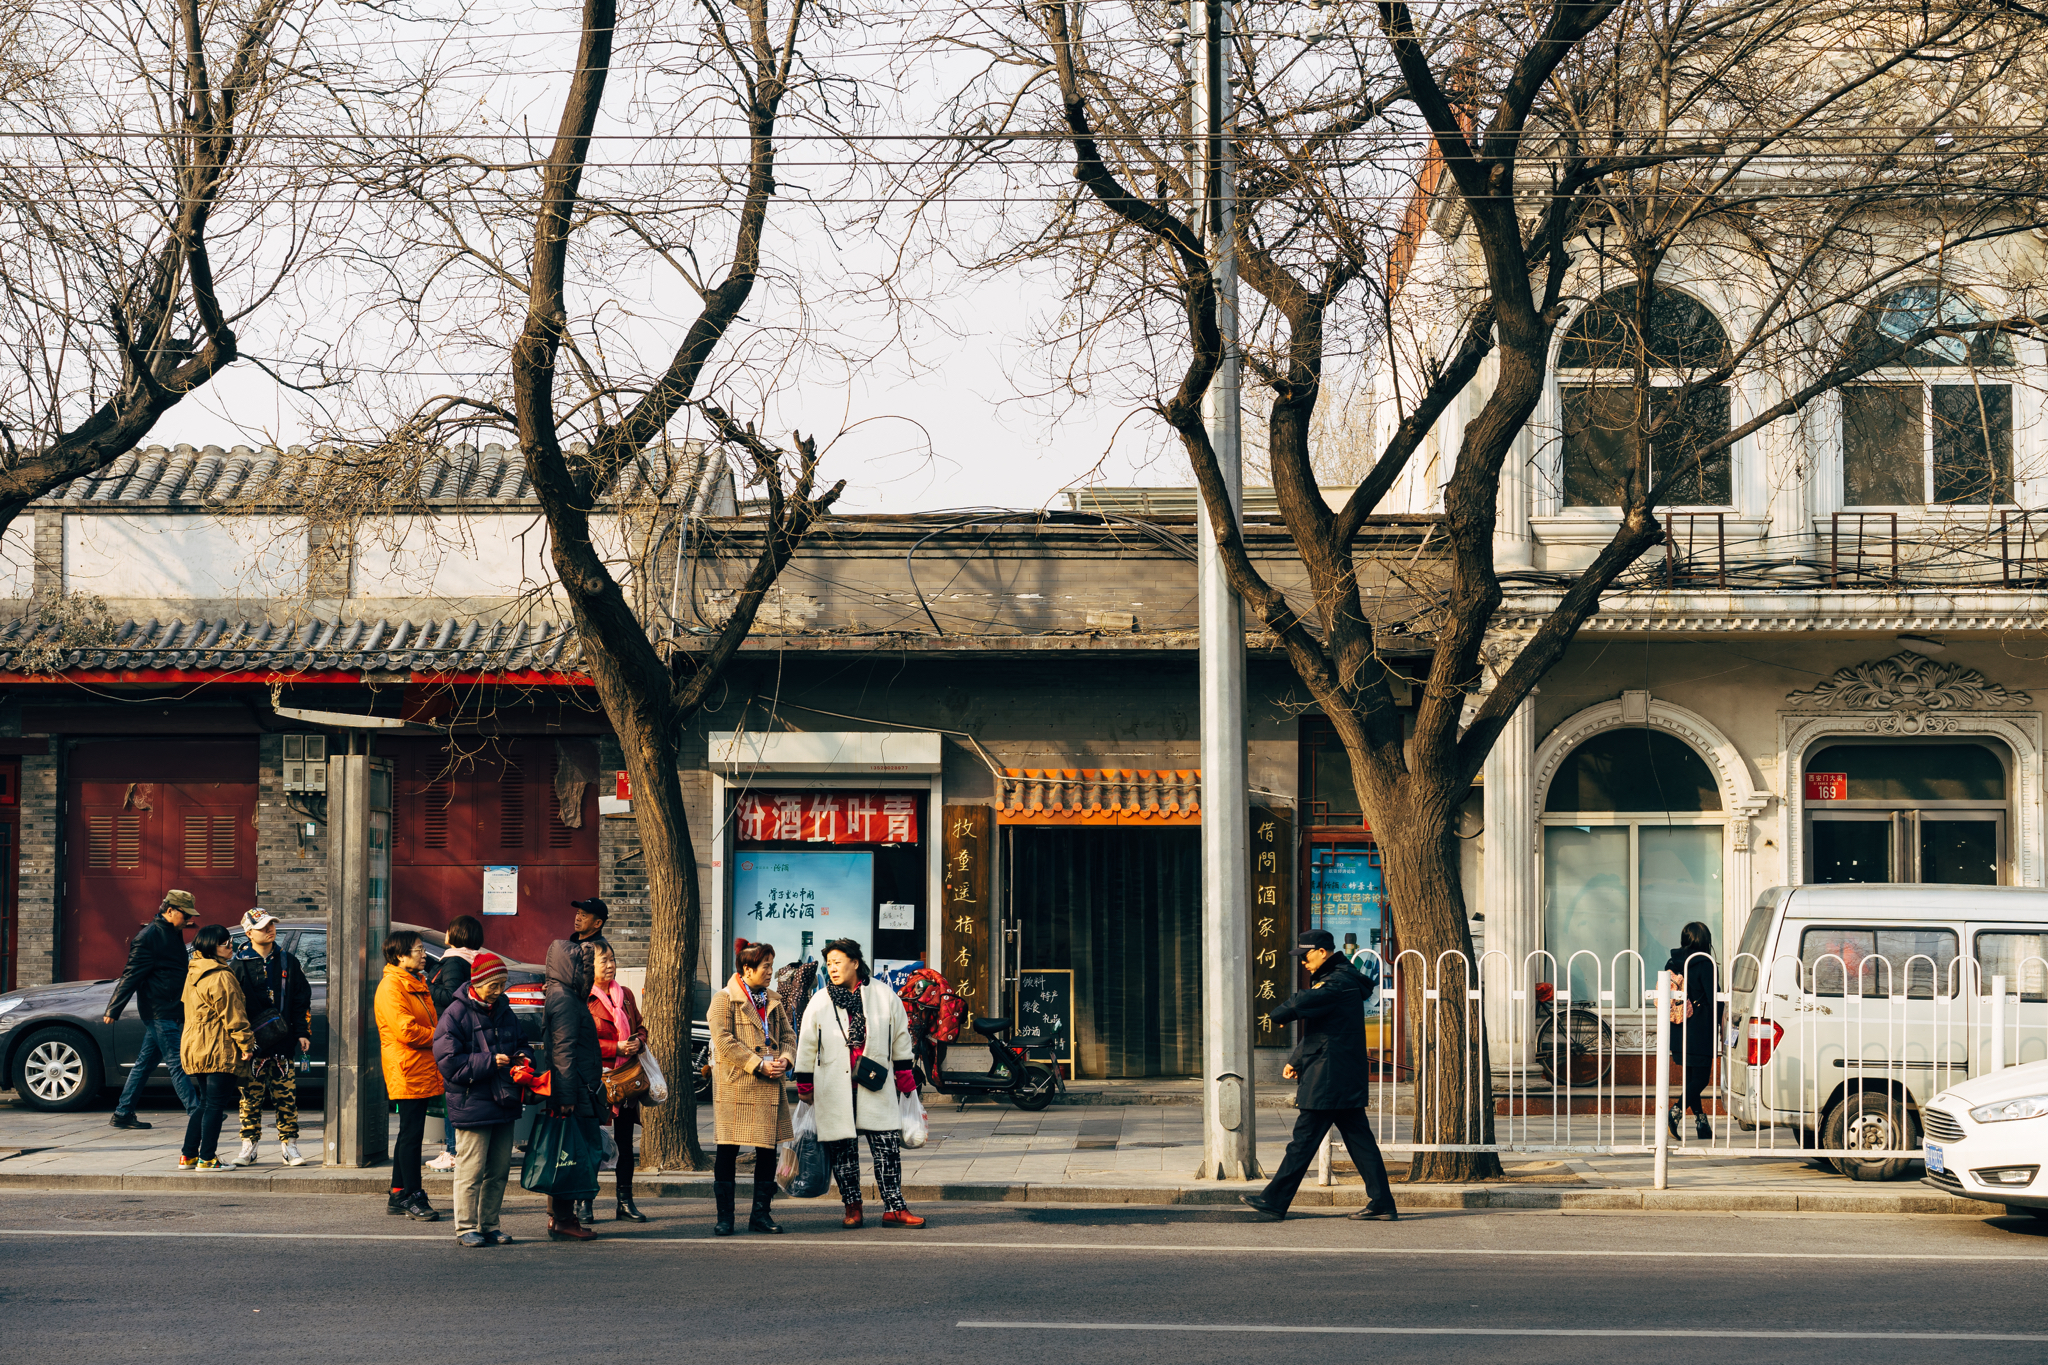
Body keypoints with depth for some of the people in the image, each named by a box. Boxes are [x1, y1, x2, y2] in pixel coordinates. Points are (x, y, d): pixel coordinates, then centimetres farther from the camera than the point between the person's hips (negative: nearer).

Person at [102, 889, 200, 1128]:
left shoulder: (172, 933, 16)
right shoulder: (149, 936, -13)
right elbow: (131, 975, -16)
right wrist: (113, 1010, -17)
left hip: (169, 1010, 10)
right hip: (159, 1010, -10)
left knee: (145, 1062, 11)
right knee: (176, 1063, -10)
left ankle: (122, 1115, 16)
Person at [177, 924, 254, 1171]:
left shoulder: (193, 974, 15)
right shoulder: (222, 978, -15)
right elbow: (233, 1016, -16)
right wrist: (246, 1044, -10)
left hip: (194, 1047, 9)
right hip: (219, 1049, -9)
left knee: (205, 1102, 16)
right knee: (216, 1104, -4)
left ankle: (188, 1156, 16)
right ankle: (207, 1158, -3)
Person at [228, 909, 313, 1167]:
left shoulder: (288, 962, 11)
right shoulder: (238, 964, 2)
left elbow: (302, 1000, 14)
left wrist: (302, 1032, 6)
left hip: (283, 1043, 2)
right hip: (252, 1044, -2)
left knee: (286, 1096, 1)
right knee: (250, 1096, 1)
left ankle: (289, 1146, 6)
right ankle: (249, 1146, 9)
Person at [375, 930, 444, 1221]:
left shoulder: (416, 984, 20)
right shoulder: (391, 987, -12)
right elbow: (406, 1030, -21)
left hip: (423, 1073, 10)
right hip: (408, 1073, -10)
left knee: (410, 1134, 12)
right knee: (411, 1134, -8)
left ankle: (398, 1196, 17)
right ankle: (413, 1197, -5)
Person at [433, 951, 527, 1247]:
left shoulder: (504, 1011, 13)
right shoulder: (456, 1014, -9)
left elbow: (519, 1042, 27)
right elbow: (448, 1061, -14)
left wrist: (521, 1056, 3)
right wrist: (490, 1062, -18)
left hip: (503, 1103, 7)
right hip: (471, 1104, -7)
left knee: (499, 1169, 11)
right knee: (472, 1169, -5)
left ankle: (489, 1225, 21)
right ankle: (466, 1227, 4)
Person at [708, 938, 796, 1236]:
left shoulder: (773, 1000, 17)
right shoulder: (724, 999, -4)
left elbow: (788, 1034, 18)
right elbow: (724, 1041, -13)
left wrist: (785, 1059, -4)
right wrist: (759, 1065, -16)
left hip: (770, 1086, 6)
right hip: (735, 1086, -6)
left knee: (768, 1150, 5)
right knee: (728, 1150, -3)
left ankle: (761, 1213, 14)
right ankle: (725, 1216, 4)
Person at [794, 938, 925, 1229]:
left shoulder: (883, 995, 4)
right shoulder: (819, 1003, 3)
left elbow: (900, 1039, 11)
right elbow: (806, 1047, 9)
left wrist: (905, 1079, 11)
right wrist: (805, 1086, 9)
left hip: (876, 1088, 0)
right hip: (835, 1091, 0)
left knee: (888, 1147, -5)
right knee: (843, 1150, 3)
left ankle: (894, 1208, 0)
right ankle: (852, 1206, 17)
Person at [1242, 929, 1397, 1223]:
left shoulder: (1340, 983, -15)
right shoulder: (1335, 979, 18)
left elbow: (1301, 1004, -30)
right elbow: (1316, 1030, 25)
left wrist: (1279, 1014, -8)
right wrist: (1296, 1061, 17)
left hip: (1328, 1081, -10)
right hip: (1347, 1080, 10)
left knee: (1303, 1141, -4)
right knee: (1359, 1140, 8)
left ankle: (1275, 1200, 1)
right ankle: (1381, 1204, 6)